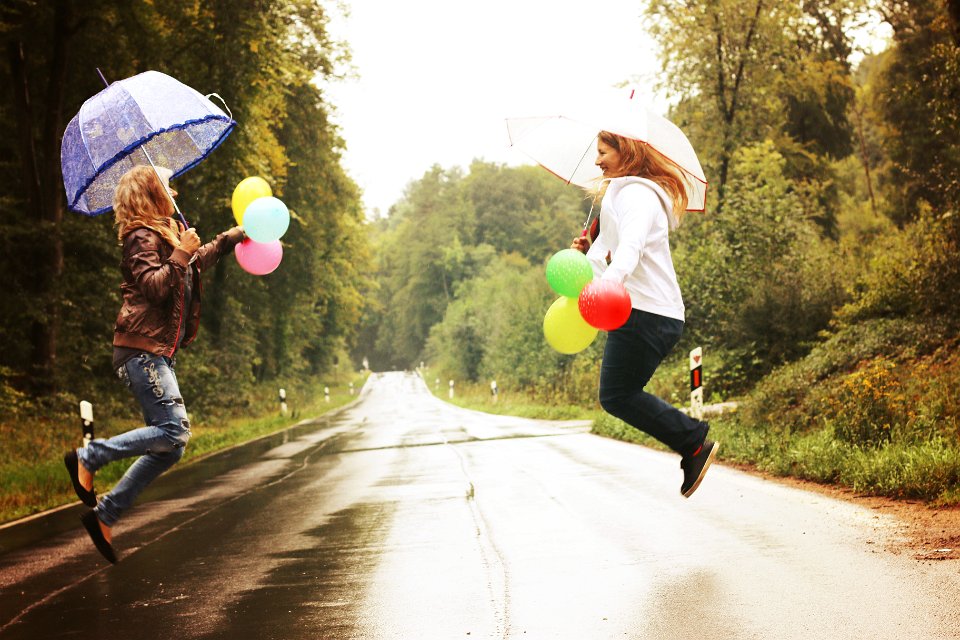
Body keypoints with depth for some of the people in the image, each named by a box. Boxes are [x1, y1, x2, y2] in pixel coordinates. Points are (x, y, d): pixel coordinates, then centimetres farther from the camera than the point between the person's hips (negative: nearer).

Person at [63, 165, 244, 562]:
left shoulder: (165, 234, 21)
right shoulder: (141, 238, -8)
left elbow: (196, 262, 40)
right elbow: (154, 285, -23)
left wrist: (232, 237, 41)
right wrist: (180, 254, -17)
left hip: (160, 352, 10)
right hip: (141, 349, -10)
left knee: (169, 448, 4)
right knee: (174, 429, -18)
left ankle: (105, 514, 7)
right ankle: (88, 457, -7)